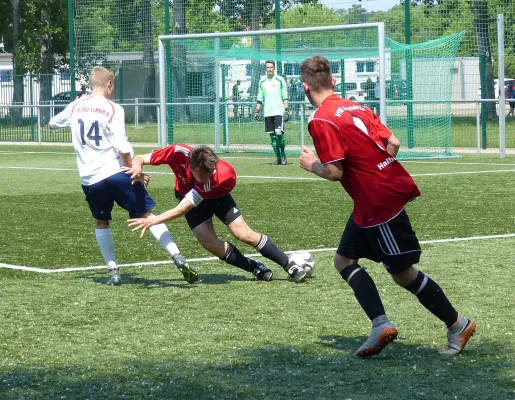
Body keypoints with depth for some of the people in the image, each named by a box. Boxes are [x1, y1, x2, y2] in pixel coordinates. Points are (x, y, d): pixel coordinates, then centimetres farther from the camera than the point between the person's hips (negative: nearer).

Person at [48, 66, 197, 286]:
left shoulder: (76, 106, 9)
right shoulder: (113, 109, -4)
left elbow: (52, 123, 28)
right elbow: (122, 147, -14)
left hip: (90, 179, 3)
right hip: (117, 172, -3)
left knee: (101, 222, 22)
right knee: (147, 215, 3)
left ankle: (113, 271, 14)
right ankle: (178, 258, -6)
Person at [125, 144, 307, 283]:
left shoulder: (223, 174, -42)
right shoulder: (178, 153, -37)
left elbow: (184, 208, -44)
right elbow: (139, 159, -23)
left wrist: (154, 220, -49)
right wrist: (137, 168, -47)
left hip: (216, 195, -2)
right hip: (187, 193, 2)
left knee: (244, 234, -10)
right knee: (212, 245, -13)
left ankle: (290, 266, 5)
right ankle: (256, 269, 7)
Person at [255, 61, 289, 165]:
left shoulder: (280, 80, 2)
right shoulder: (262, 82, 12)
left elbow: (285, 97, 0)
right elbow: (260, 98, 17)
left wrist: (286, 110, -8)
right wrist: (257, 111, 10)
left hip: (279, 111, -4)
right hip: (267, 113, 4)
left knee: (279, 133, -16)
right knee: (272, 136, 3)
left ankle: (283, 153, 4)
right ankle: (278, 158, 11)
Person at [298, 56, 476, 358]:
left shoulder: (321, 121, -15)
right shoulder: (355, 107, 10)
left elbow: (335, 172, -19)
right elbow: (393, 144, 8)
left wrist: (312, 166, 0)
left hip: (380, 203, -9)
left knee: (402, 273, 0)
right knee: (345, 259, 13)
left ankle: (458, 324, 7)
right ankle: (380, 325, 7)